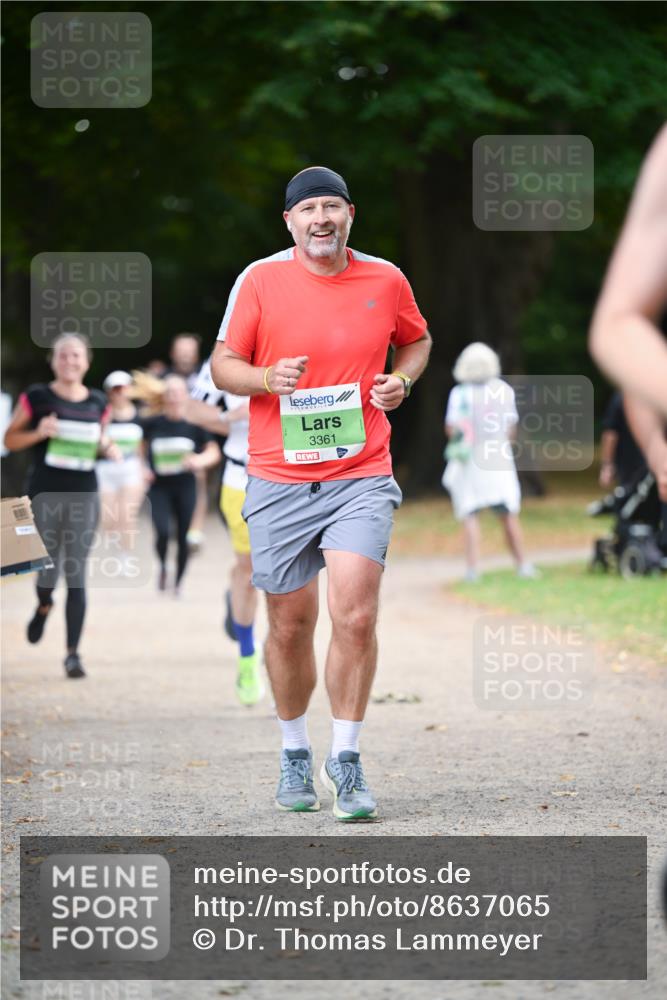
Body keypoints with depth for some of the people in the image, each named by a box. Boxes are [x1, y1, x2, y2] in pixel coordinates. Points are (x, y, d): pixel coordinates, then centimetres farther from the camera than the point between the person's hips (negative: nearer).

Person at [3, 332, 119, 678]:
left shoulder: (97, 402, 8)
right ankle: (43, 606, 36)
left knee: (76, 576, -3)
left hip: (84, 496, 2)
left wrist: (108, 448, 1)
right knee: (48, 572, -1)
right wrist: (38, 432, -16)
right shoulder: (37, 397, -2)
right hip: (45, 494, -2)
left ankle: (73, 653, 0)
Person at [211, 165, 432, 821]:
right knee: (290, 626, 7)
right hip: (279, 481, 0)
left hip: (360, 478, 0)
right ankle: (294, 755, 27)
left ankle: (346, 761, -1)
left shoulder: (386, 280, 4)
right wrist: (267, 378, -17)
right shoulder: (259, 280, -1)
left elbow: (416, 339, 23)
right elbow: (223, 366, 4)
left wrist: (401, 379, 3)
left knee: (355, 618, -14)